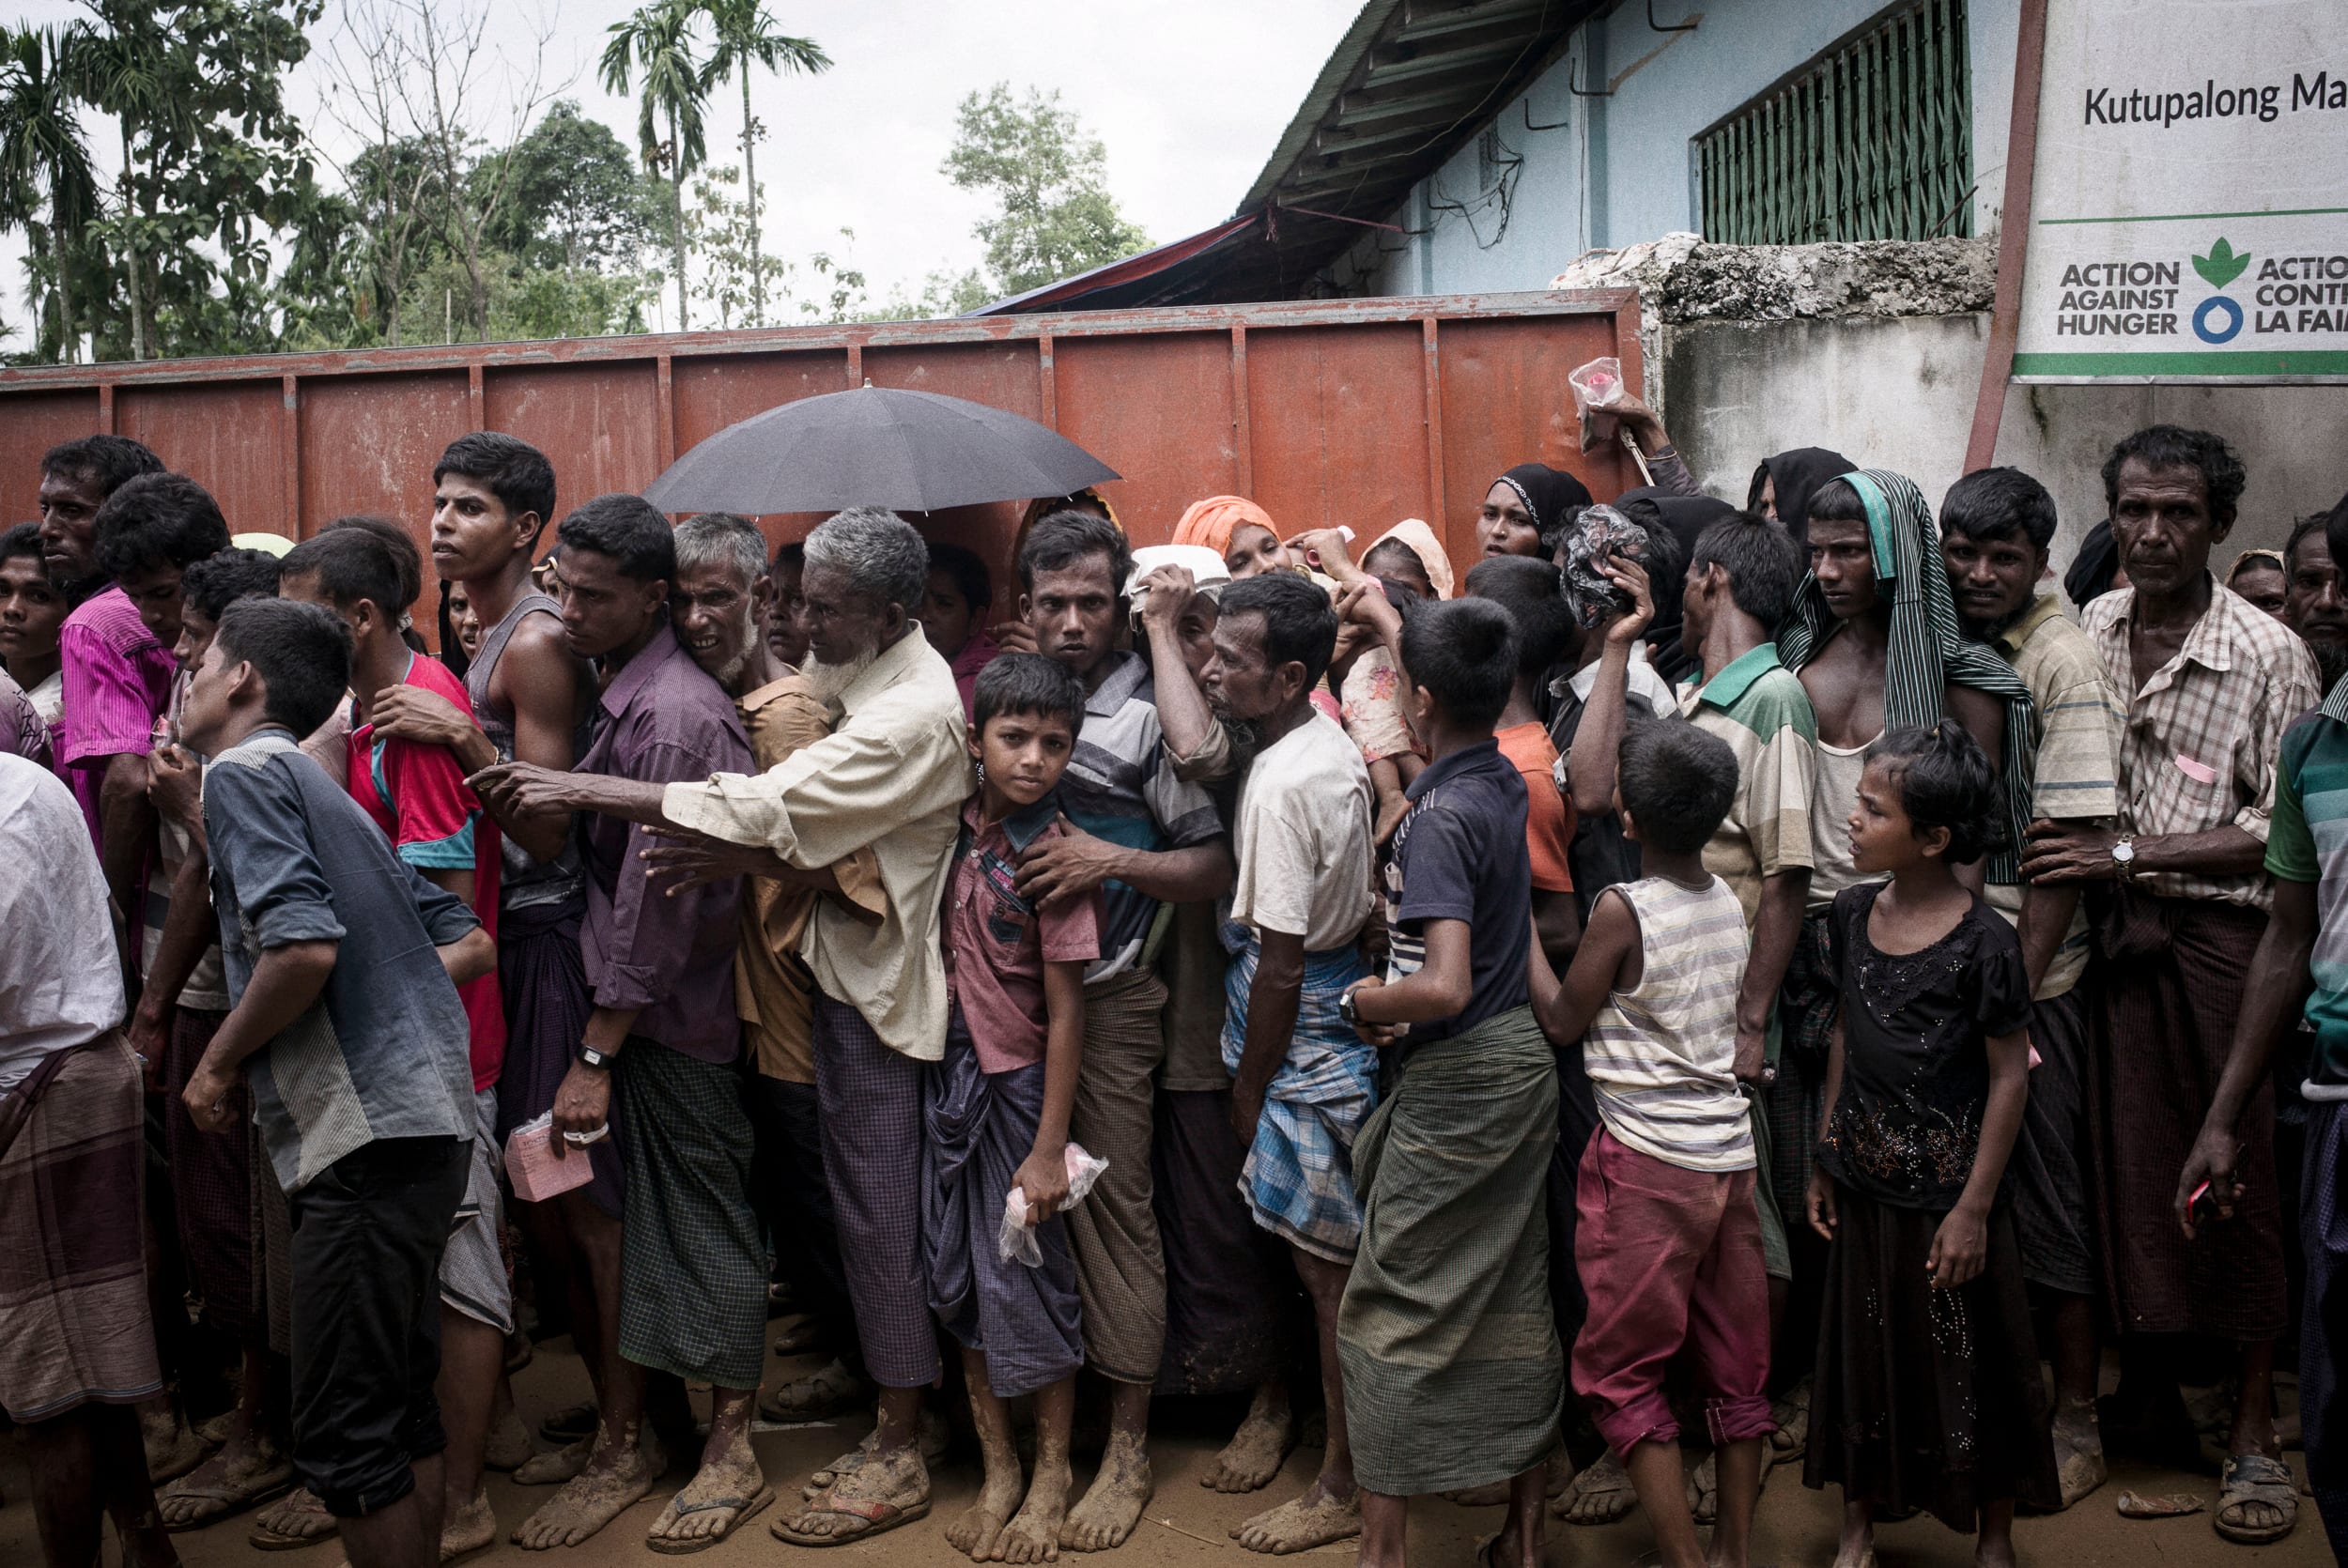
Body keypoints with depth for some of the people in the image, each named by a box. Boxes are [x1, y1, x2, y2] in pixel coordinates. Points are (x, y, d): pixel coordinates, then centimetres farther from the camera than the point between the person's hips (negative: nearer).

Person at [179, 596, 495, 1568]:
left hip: (363, 1137, -9)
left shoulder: (246, 769, -5)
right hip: (423, 1123, 9)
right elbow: (471, 945, 20)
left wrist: (217, 1064, -6)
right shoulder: (325, 792, 21)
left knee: (342, 1431, -2)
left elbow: (304, 943, -20)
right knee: (399, 1399, 18)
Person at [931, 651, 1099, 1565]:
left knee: (1024, 1281, 3)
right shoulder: (953, 829, -1)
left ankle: (1051, 1477, 22)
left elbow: (1065, 1010, -14)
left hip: (1020, 1082, -5)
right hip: (949, 1071, 5)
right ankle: (997, 1472, 26)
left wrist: (1049, 1149, -14)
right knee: (958, 1282, 11)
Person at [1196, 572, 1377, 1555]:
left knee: (1328, 1268, 3)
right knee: (1341, 1260, 20)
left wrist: (1249, 1088, -11)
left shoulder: (1282, 784, -24)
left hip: (1303, 1041, -10)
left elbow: (1281, 961, -21)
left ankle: (1344, 1488, 16)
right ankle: (1356, 1446, 34)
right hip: (1344, 1012, 10)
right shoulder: (1335, 747, 5)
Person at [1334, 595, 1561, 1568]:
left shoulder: (1437, 819, -21)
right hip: (1524, 1060, 8)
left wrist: (1363, 1000, -13)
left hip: (1455, 1082, -8)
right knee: (1515, 1301, 14)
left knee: (1392, 1314, 2)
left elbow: (1444, 985, -32)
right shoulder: (1504, 781, 3)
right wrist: (1389, 621, 30)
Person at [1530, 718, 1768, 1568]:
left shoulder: (1621, 909, -15)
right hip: (1730, 1154, 7)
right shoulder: (1727, 900, 5)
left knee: (1619, 1372, 4)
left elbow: (1561, 1020, -4)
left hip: (1647, 1163, -7)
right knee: (1735, 1366, 13)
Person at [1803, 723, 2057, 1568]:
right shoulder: (1853, 913, 0)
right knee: (1861, 1353, 15)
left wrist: (1974, 1206, -14)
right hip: (1864, 1182, 5)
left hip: (1948, 1192, -5)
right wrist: (1825, 1155, 11)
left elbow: (2010, 1077, -13)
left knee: (1971, 1368, 8)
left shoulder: (1983, 942, -17)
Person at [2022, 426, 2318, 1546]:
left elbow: (2283, 830, -7)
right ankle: (2143, 1382, 25)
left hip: (2220, 937, -3)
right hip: (2110, 934, 3)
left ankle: (2254, 1431, 15)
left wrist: (2127, 852, -14)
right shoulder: (2085, 633, 6)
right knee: (2122, 1159, 7)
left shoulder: (2270, 656, -5)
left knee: (2237, 1173, 2)